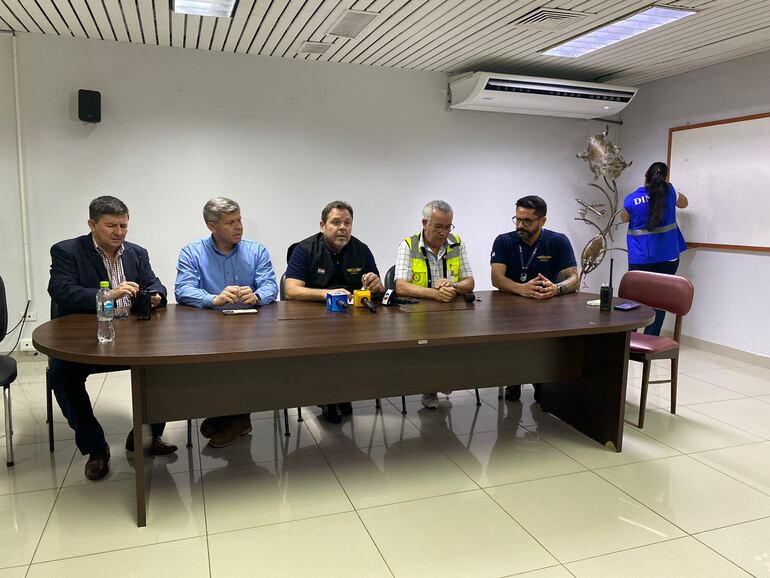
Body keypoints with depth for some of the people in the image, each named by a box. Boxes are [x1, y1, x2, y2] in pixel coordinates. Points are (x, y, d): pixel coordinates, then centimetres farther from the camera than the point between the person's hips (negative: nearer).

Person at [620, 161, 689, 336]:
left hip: (640, 259, -1)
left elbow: (624, 218, 12)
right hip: (667, 257, 1)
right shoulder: (669, 191, -3)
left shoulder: (631, 199, -8)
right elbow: (684, 203, 20)